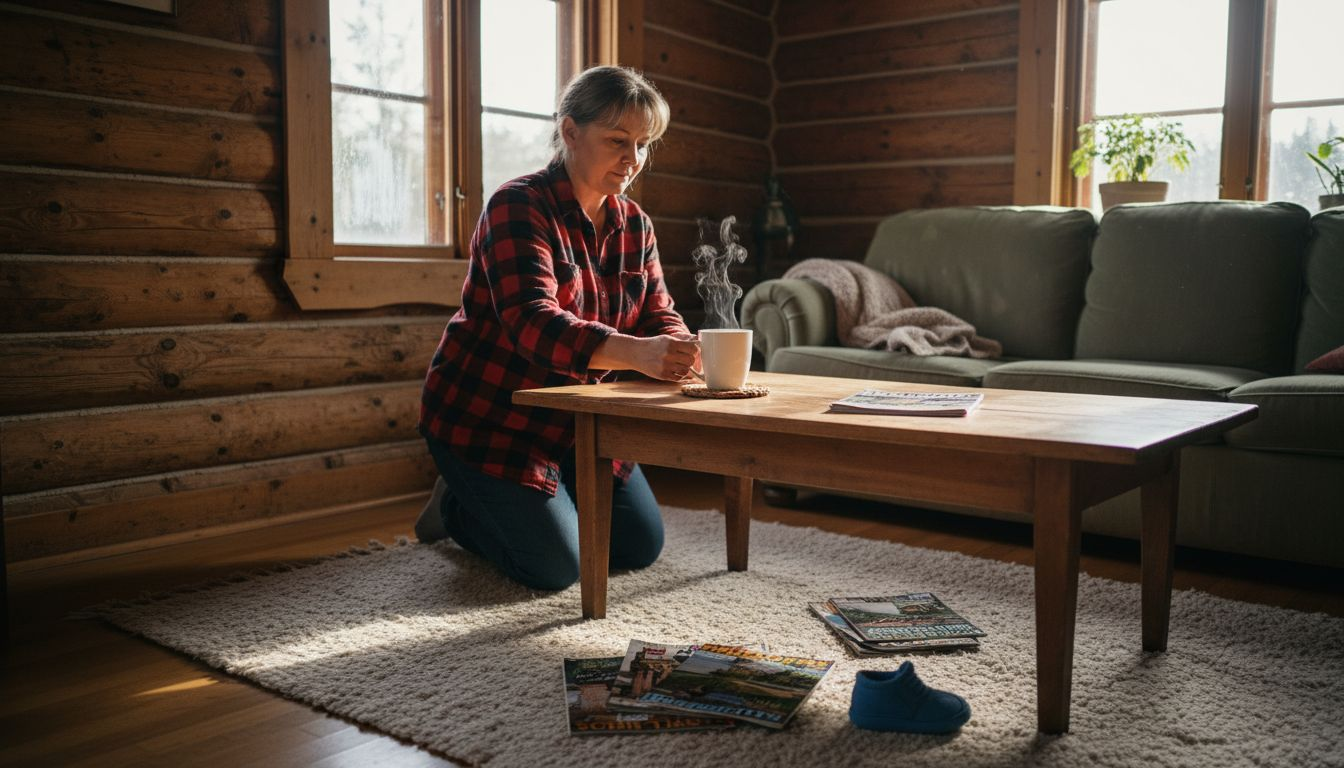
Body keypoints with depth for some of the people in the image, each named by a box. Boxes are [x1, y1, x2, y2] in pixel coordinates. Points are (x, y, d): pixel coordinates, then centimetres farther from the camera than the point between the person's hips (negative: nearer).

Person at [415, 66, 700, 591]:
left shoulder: (634, 224, 3)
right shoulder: (520, 207, -21)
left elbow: (657, 315, -2)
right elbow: (533, 323, -35)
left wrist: (685, 352, -28)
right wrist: (637, 352, -51)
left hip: (576, 419, 7)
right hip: (489, 415, -7)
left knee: (642, 547, 9)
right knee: (558, 567, -13)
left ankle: (526, 506, 30)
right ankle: (458, 506, 15)